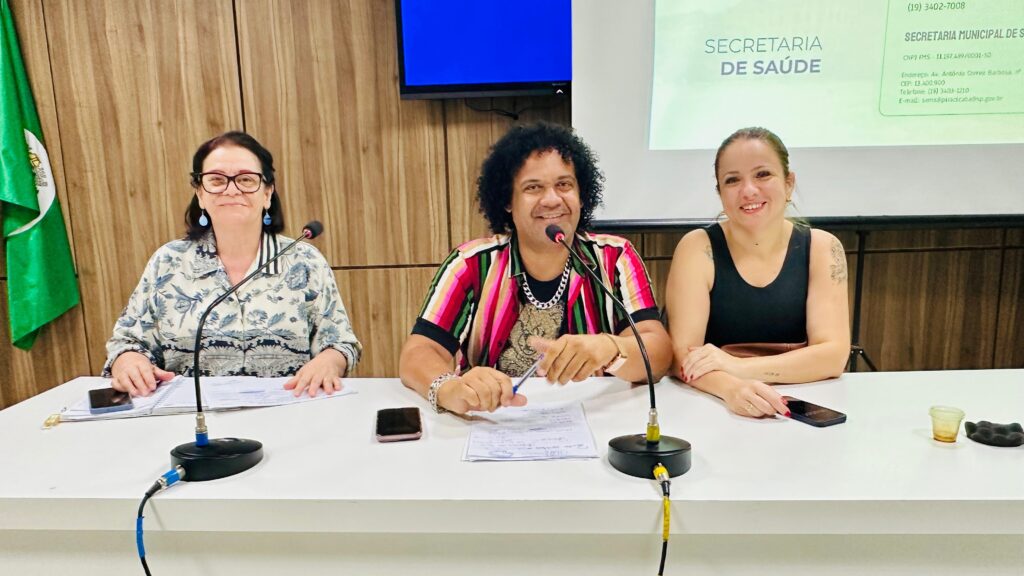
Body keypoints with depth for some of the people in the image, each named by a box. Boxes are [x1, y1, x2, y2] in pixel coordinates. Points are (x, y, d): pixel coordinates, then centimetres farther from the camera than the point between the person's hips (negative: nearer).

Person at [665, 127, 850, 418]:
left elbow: (834, 354, -8)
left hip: (798, 410, 1)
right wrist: (731, 388, -33)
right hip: (714, 408, 0)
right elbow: (683, 356, -13)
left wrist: (741, 367, -22)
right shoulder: (698, 248, -7)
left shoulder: (820, 248, -1)